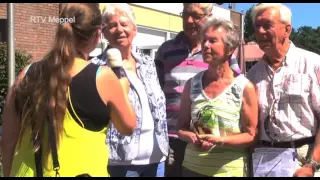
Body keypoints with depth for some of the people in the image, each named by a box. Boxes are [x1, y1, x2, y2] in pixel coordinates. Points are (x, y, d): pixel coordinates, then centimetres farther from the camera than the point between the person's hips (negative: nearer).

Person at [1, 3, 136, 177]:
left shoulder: (27, 76, -4)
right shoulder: (102, 77, -13)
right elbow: (128, 126, 2)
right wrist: (123, 90, 18)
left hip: (26, 173, 4)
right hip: (81, 172, -3)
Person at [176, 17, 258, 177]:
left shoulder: (244, 87, -10)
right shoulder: (192, 84, 1)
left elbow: (251, 135, -7)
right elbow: (181, 127, 7)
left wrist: (220, 140, -22)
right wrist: (191, 137, -14)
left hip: (229, 170, -3)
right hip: (192, 167, 3)